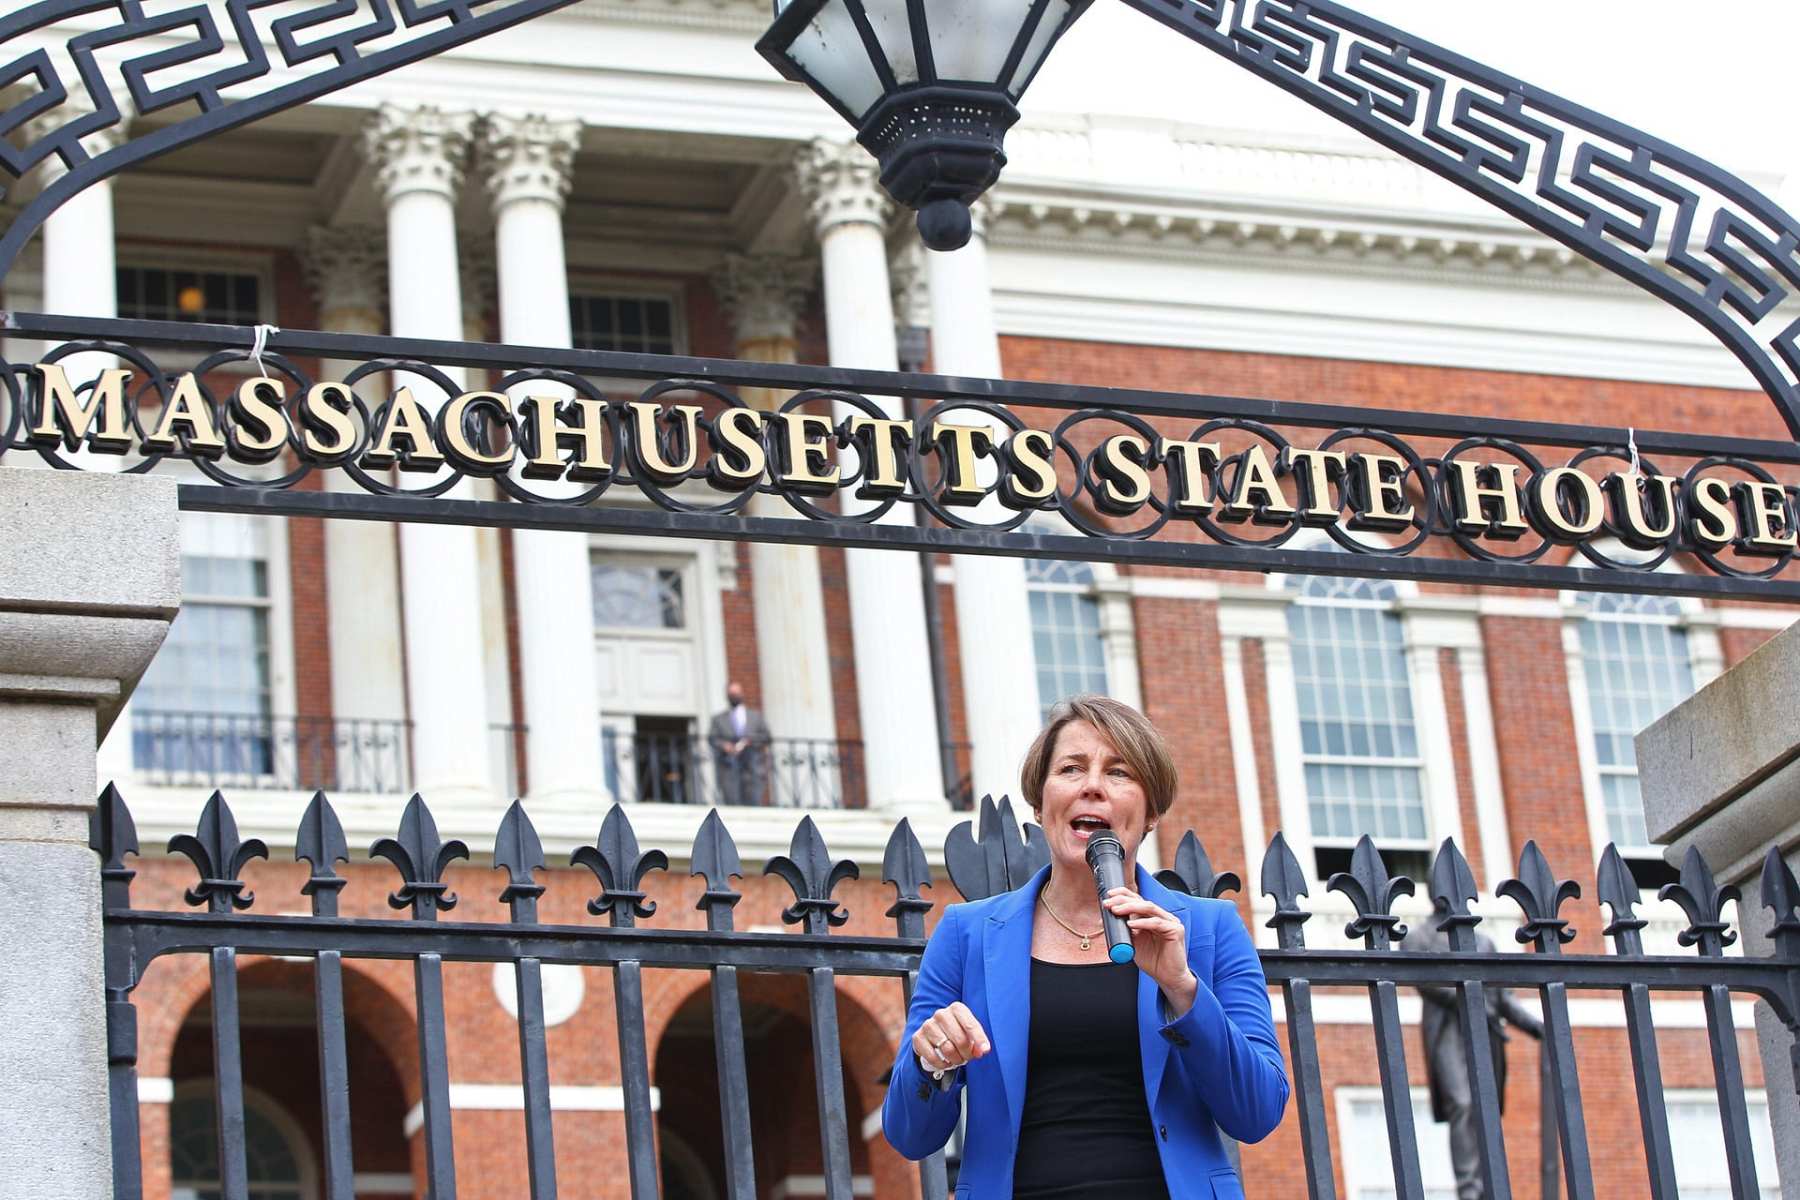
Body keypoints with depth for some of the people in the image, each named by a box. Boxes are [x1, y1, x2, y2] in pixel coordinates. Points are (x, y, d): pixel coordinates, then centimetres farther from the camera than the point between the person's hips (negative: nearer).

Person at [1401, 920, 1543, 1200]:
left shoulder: (1483, 942, 28)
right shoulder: (1417, 938, 15)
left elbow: (1502, 997, 23)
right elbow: (1424, 980, -4)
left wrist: (1534, 1025, 7)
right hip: (1447, 1030, -5)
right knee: (1462, 1106, -20)